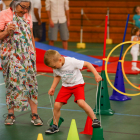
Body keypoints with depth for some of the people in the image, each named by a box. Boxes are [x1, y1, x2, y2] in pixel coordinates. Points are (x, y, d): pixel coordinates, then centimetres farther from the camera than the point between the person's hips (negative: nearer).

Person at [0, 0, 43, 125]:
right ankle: (11, 114, 11)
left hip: (27, 54, 3)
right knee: (12, 83, -1)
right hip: (11, 55, -3)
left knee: (31, 82, -1)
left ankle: (34, 114, 3)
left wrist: (33, 52, 16)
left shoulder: (27, 16, 10)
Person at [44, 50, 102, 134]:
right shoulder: (55, 68, -9)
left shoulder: (72, 62, -27)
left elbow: (87, 64, -19)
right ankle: (55, 126, 13)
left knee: (81, 102, -27)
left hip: (78, 84, -5)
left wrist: (96, 75, -26)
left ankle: (95, 119, -10)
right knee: (57, 105, -6)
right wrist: (53, 88, 2)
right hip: (66, 86, 5)